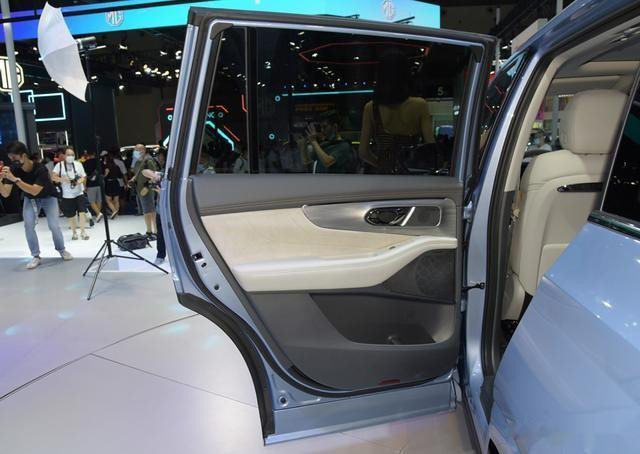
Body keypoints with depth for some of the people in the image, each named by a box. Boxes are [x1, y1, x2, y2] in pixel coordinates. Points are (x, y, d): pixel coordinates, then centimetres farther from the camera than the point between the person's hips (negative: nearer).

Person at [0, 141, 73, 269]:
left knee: (54, 225, -13)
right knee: (28, 225, -13)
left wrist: (15, 179, -49)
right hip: (30, 199, 3)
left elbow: (34, 191, -43)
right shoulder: (13, 169, -21)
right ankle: (36, 256, 0)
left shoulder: (40, 169, -34)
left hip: (48, 197, -3)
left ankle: (62, 250, 12)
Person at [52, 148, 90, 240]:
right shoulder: (59, 165, -2)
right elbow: (54, 177, -10)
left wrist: (80, 181, -16)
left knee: (82, 212, -10)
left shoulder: (78, 164, 4)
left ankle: (83, 231, 5)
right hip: (67, 195, -1)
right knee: (71, 216, 8)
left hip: (79, 193, 1)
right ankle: (74, 232, 27)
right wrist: (62, 179, -28)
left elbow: (84, 177, 6)